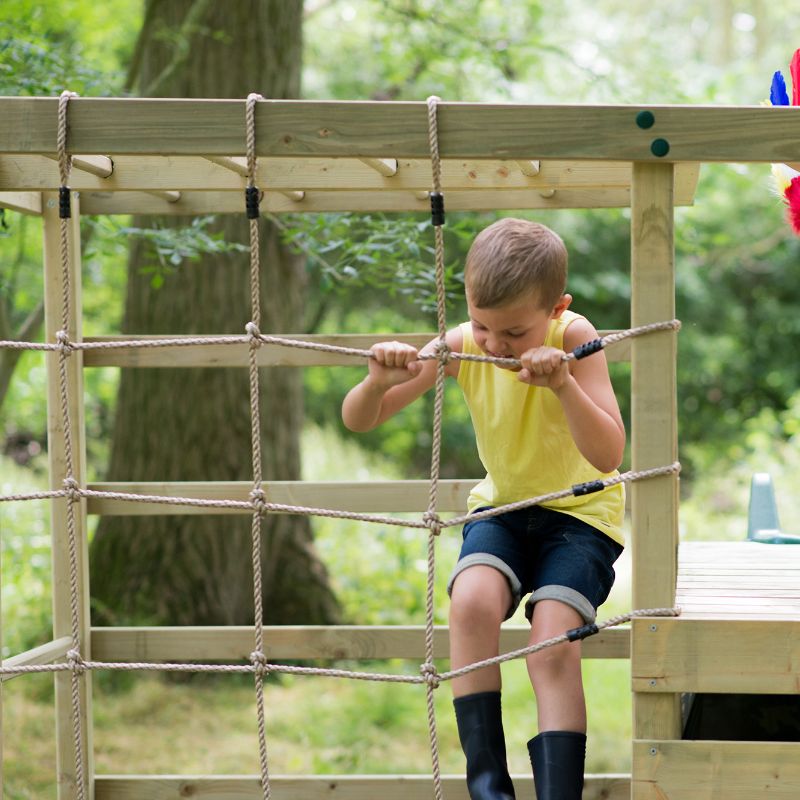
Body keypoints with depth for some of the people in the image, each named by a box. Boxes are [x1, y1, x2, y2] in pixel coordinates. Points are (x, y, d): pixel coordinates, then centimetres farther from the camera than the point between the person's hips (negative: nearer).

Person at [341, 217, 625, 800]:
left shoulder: (573, 338, -19)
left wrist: (563, 384, -40)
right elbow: (358, 420, -7)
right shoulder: (461, 347, -11)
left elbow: (607, 455, -26)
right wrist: (380, 382, -30)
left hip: (580, 511, -2)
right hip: (503, 506, 3)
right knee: (472, 600, -28)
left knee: (553, 641, -26)